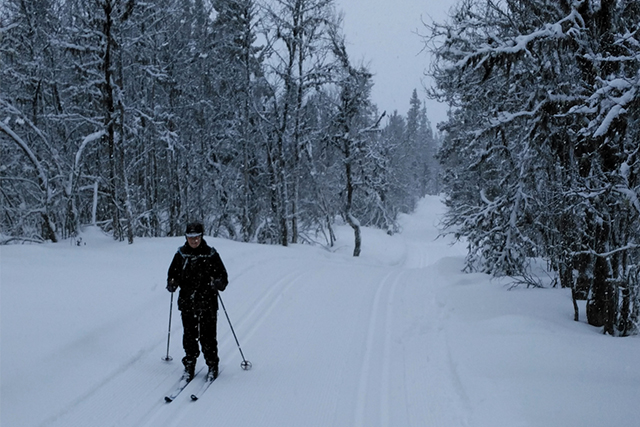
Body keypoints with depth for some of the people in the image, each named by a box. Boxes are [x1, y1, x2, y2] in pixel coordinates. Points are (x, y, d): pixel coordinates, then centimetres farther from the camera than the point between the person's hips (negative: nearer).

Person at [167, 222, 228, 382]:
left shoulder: (211, 255, -3)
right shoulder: (181, 254, 5)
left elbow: (223, 277, 0)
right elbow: (173, 273, 13)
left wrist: (218, 283, -22)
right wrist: (172, 284, -8)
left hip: (207, 304, -2)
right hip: (187, 303, 2)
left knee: (208, 337, 1)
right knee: (189, 336, 8)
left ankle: (212, 366, 17)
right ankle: (189, 366, 24)